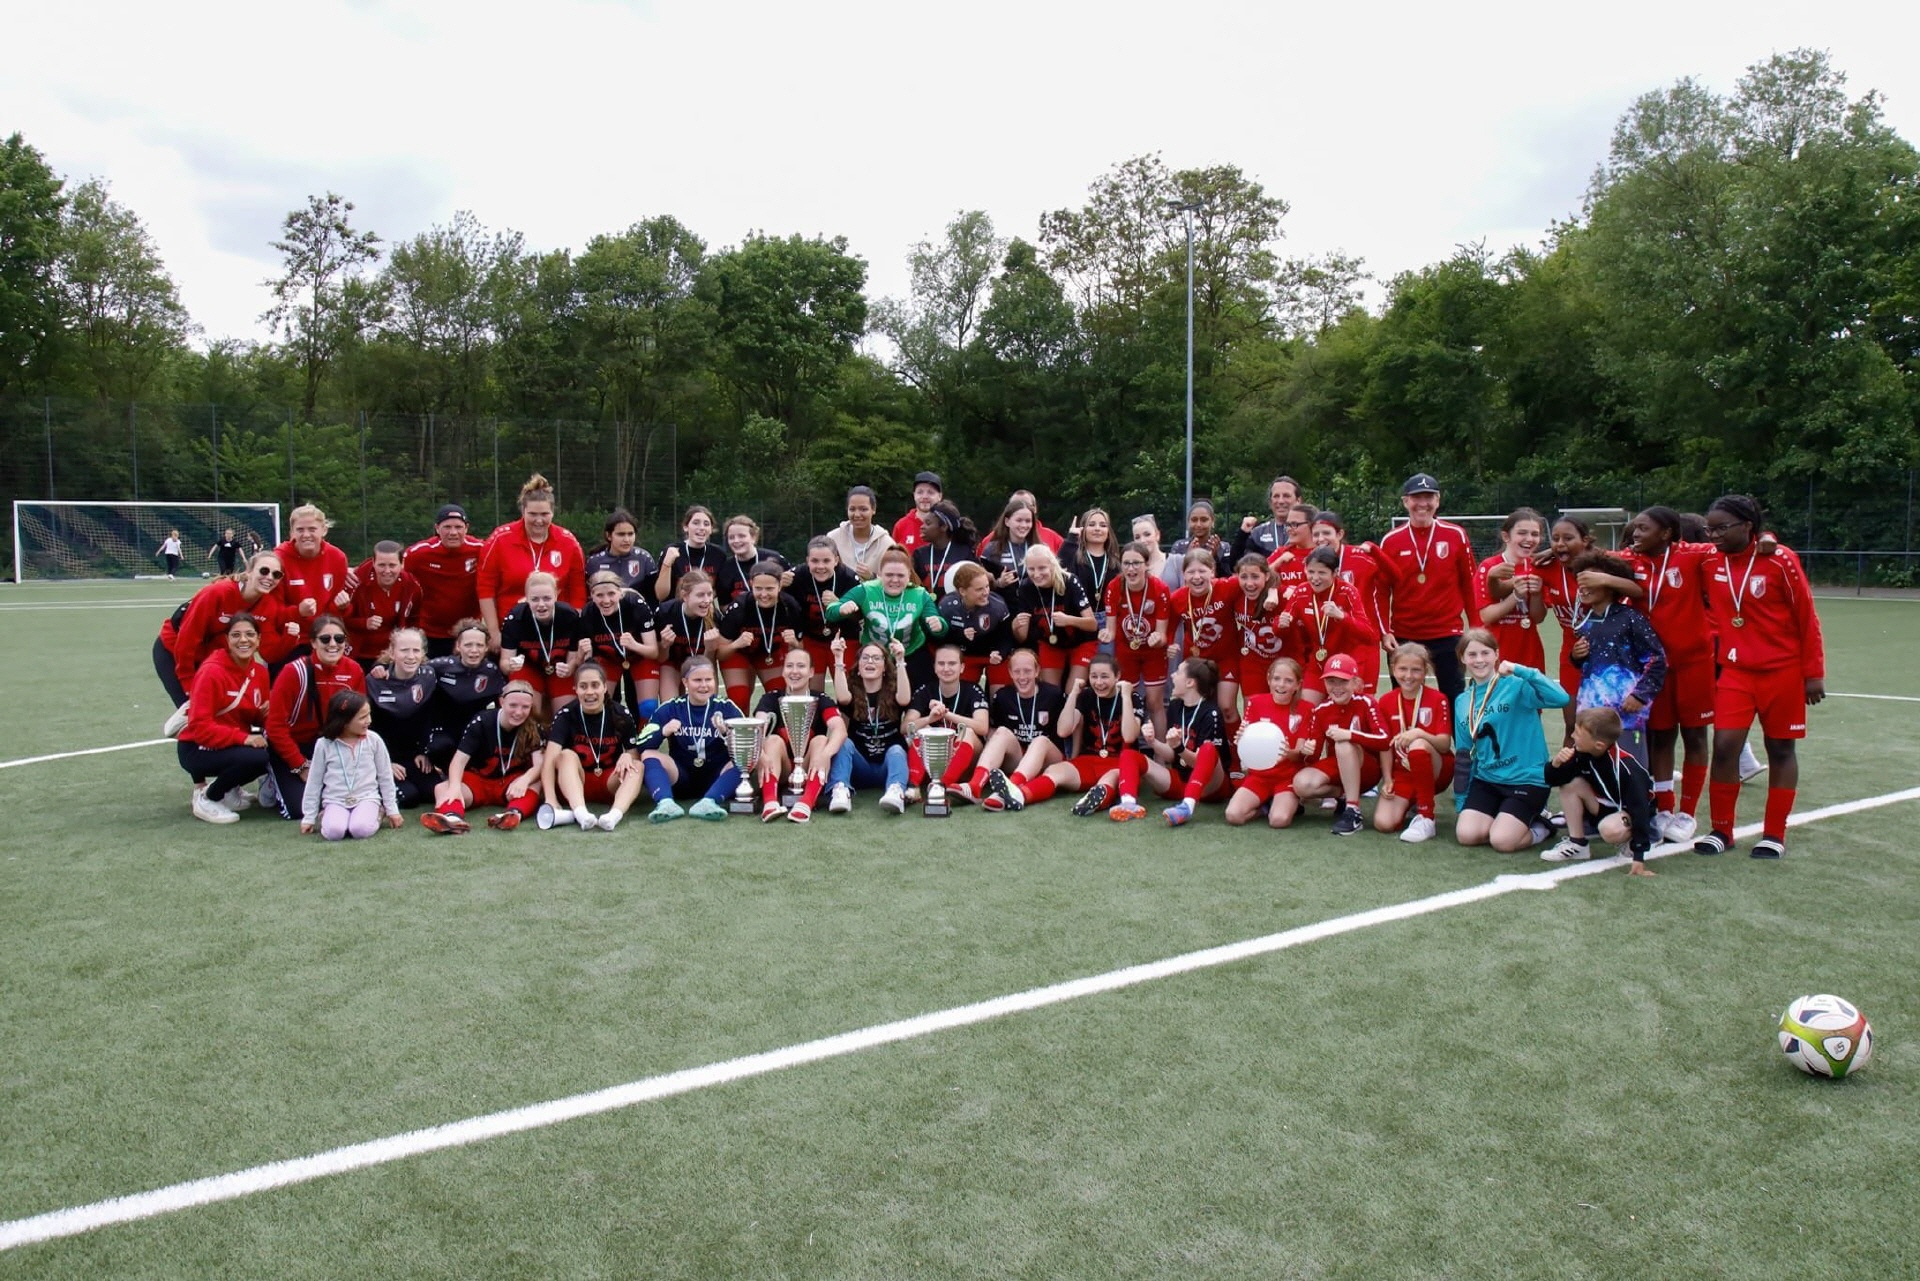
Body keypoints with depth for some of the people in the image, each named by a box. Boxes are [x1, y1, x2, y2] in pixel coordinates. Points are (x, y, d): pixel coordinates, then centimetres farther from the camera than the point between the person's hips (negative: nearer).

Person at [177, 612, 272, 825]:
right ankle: (205, 797, -5)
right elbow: (199, 726, -23)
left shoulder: (260, 671, 1)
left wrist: (268, 713, -15)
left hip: (236, 742, 7)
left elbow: (260, 717, 9)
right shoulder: (212, 671, -19)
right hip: (198, 749, -7)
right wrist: (242, 738, -30)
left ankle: (231, 789, 8)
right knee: (256, 758, -32)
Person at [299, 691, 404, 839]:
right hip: (335, 801, 0)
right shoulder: (324, 744, -3)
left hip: (366, 798, 0)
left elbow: (385, 776, 7)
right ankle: (326, 816, 5)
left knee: (361, 830, -29)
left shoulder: (373, 740, -2)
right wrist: (309, 817, 7)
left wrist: (392, 809, 8)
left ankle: (375, 813, 3)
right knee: (333, 831, -28)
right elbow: (314, 781, 6)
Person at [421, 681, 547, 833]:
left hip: (512, 782, 0)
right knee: (442, 789, -28)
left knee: (536, 784, -32)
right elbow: (459, 759, -18)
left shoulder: (534, 729, -9)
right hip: (479, 780, 0)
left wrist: (524, 780, -43)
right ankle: (453, 817, -63)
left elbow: (539, 765, -19)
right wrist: (455, 786, -40)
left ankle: (515, 813, -64)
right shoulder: (481, 722, -12)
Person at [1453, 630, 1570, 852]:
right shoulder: (1462, 702, 8)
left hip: (1526, 779, -5)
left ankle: (1539, 825, 12)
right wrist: (1461, 804, 13)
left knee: (1502, 840, -20)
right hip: (1485, 780, 5)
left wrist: (1519, 670, -28)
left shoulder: (1516, 686, -8)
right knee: (1466, 834, -15)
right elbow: (1464, 755, 14)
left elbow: (1561, 698, -27)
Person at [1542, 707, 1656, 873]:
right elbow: (1551, 780, -8)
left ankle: (1632, 837, -1)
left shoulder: (1625, 768, -32)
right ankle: (1576, 844, -8)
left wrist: (1639, 858, -35)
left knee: (1611, 829, -38)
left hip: (1630, 812, -7)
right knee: (1571, 784, -16)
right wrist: (1556, 764, -33)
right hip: (1605, 807, 7)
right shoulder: (1580, 753, -16)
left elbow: (1639, 808, -32)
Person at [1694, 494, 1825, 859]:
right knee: (1724, 746, -6)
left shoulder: (1780, 560, -11)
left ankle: (1774, 835, 18)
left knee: (1780, 749, 8)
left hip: (1782, 671, -3)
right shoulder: (1711, 564, -1)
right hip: (1735, 670, 3)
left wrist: (1814, 673, -6)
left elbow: (1807, 619, -7)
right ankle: (1721, 830, 8)